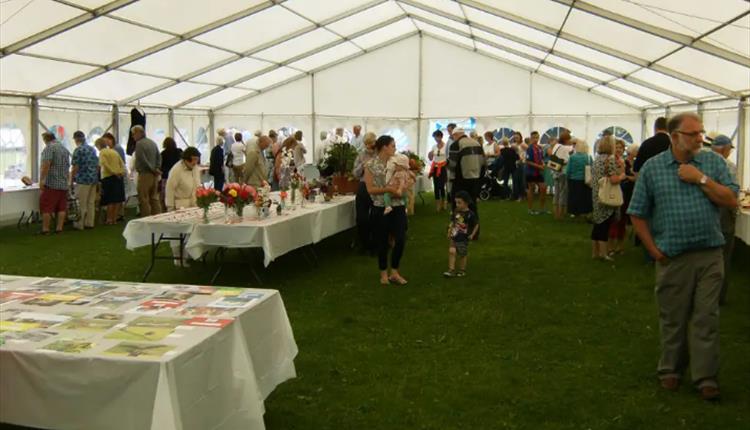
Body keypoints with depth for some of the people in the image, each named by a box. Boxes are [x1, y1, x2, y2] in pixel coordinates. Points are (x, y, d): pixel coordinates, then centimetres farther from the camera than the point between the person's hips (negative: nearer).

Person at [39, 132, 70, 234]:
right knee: (61, 207, 6)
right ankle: (59, 228, 6)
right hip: (64, 184, 7)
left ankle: (45, 229, -2)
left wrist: (41, 180, -18)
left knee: (46, 207, -2)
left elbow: (46, 165, -18)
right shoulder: (65, 149, 17)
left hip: (51, 183, -7)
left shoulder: (49, 148, -7)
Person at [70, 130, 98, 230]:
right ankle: (90, 223, 12)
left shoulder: (78, 150, -9)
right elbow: (97, 165, 15)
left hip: (83, 180, -7)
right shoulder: (92, 149, 12)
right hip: (94, 179, 7)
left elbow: (75, 167, -12)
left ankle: (80, 224, 2)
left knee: (81, 203, -1)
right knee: (91, 202, 9)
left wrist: (71, 179, -3)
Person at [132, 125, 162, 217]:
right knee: (154, 198, 11)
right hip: (154, 175, 8)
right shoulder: (153, 143, 15)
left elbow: (142, 160, -17)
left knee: (144, 200, -4)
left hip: (145, 174, -8)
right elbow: (159, 157, 13)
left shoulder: (139, 144, -10)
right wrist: (156, 169, 3)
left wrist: (154, 170, -10)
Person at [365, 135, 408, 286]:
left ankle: (394, 272, 13)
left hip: (398, 207, 3)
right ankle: (384, 273, 24)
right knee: (382, 242, 6)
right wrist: (388, 189, -20)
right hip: (381, 208, -3)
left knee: (401, 240, -4)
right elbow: (370, 189, -10)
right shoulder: (371, 165, -6)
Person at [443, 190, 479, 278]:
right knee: (452, 252, -6)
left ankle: (462, 271, 26)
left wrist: (472, 235, -4)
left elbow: (476, 225, -6)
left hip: (463, 239, -4)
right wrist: (449, 232, 6)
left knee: (462, 255, 9)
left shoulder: (470, 214, -16)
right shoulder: (456, 212, -2)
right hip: (454, 237, 4)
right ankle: (451, 270, -1)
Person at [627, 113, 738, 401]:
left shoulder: (714, 162, 4)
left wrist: (701, 179, -12)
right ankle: (671, 369, 28)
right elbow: (638, 214, 3)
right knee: (672, 318, 11)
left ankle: (706, 377, 14)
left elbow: (731, 201, -3)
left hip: (710, 255, 1)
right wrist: (654, 250, -2)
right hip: (672, 257, 0)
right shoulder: (652, 167, 1)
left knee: (706, 318, 4)